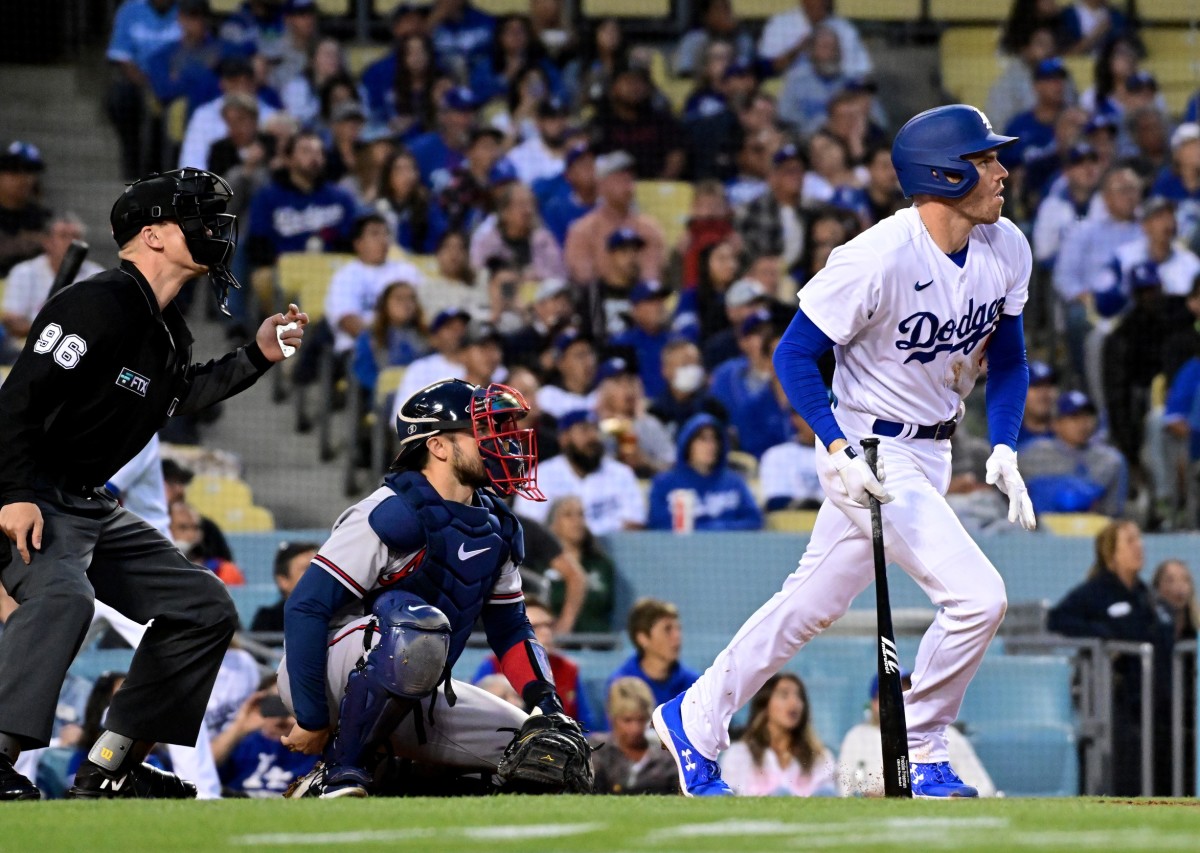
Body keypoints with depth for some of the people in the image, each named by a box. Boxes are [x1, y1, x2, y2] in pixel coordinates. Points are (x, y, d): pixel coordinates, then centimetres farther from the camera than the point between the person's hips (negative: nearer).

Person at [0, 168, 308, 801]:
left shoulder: (169, 332, 14)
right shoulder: (101, 304, -17)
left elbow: (178, 395, 34)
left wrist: (256, 357, 22)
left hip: (92, 509, 11)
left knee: (205, 608, 10)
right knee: (61, 596, -38)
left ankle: (111, 769, 9)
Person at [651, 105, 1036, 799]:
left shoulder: (1007, 249, -2)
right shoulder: (877, 259, -24)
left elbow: (1009, 361, 11)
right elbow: (795, 353, -17)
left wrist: (1004, 449, -5)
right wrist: (839, 453, -28)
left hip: (931, 452, 8)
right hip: (873, 451, -8)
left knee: (816, 604, 17)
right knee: (978, 597, -17)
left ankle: (696, 721, 30)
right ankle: (923, 756, 2)